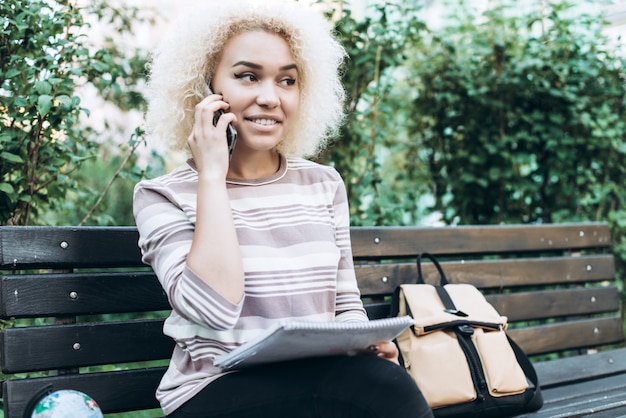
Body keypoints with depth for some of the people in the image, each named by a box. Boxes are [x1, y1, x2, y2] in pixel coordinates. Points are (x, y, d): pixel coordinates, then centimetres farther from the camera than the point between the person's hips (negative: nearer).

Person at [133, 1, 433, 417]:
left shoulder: (324, 184, 11)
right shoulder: (163, 196, -2)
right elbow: (213, 308, -18)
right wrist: (212, 176, -13)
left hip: (325, 382, 5)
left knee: (386, 381, -29)